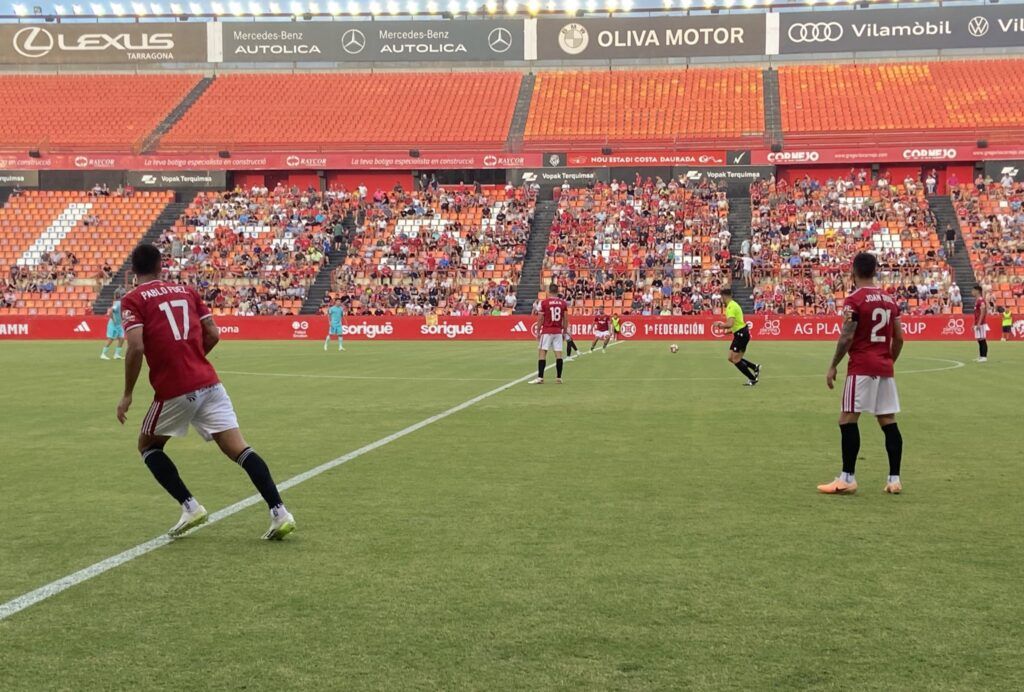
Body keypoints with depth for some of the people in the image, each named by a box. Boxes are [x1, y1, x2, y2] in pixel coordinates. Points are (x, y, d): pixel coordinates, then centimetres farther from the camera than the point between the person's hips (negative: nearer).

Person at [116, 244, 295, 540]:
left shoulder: (133, 300, 1)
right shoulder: (186, 290, 16)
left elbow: (136, 348, -12)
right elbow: (213, 335, 11)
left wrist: (127, 395, -4)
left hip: (174, 390, -4)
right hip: (208, 382, 4)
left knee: (148, 446, 20)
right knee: (239, 449, 0)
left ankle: (190, 506, 7)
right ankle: (279, 512, -12)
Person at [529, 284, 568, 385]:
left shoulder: (544, 302, -4)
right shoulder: (563, 303, 5)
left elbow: (540, 319, -4)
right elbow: (566, 319, 5)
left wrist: (538, 331, 4)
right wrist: (565, 332, 14)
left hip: (547, 331, -3)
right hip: (558, 332, 3)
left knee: (542, 353, -2)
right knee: (558, 353, 3)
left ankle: (540, 377, -8)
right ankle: (559, 377, 5)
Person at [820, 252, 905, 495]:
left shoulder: (854, 300, -9)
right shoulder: (890, 300, 11)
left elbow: (846, 337, -13)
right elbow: (899, 339, 13)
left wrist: (833, 366, -5)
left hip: (861, 368, -7)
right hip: (885, 368, 7)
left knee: (848, 420, -3)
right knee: (889, 421, 7)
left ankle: (847, 478, -4)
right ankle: (894, 478, 8)